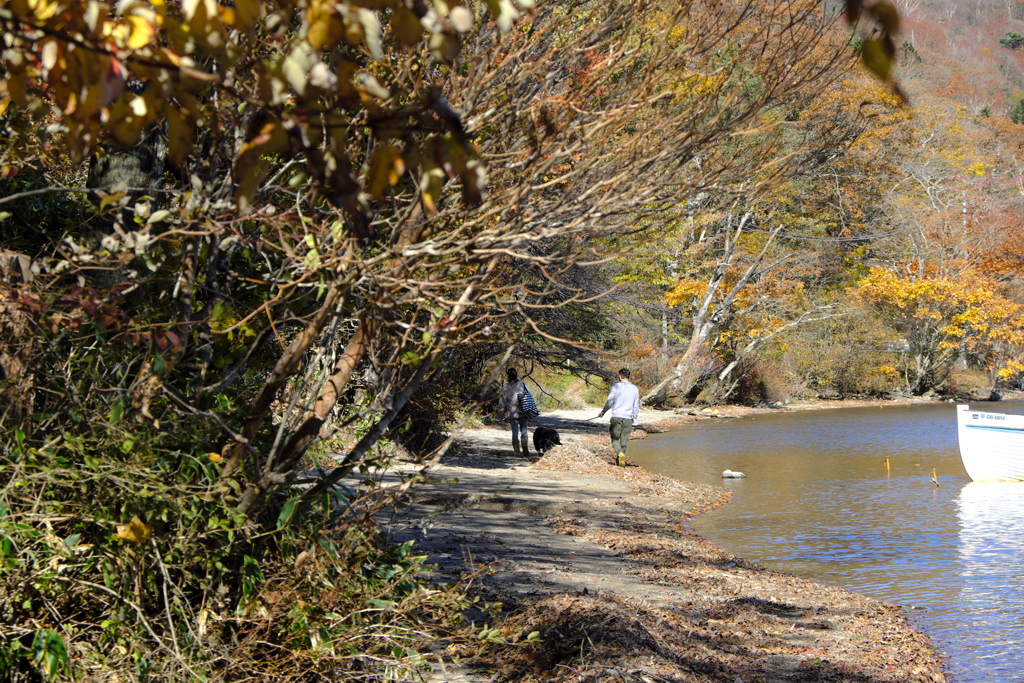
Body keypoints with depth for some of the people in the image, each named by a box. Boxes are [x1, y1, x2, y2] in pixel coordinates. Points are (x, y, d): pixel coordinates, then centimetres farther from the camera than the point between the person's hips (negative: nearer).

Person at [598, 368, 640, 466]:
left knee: (615, 438, 0)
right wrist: (634, 418, 25)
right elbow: (636, 406, 15)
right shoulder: (635, 389, 9)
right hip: (628, 418, 4)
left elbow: (610, 401, -5)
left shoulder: (616, 386, -4)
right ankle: (619, 460, 11)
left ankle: (620, 453, -25)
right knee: (624, 440, 10)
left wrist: (603, 412, 9)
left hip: (617, 417, -4)